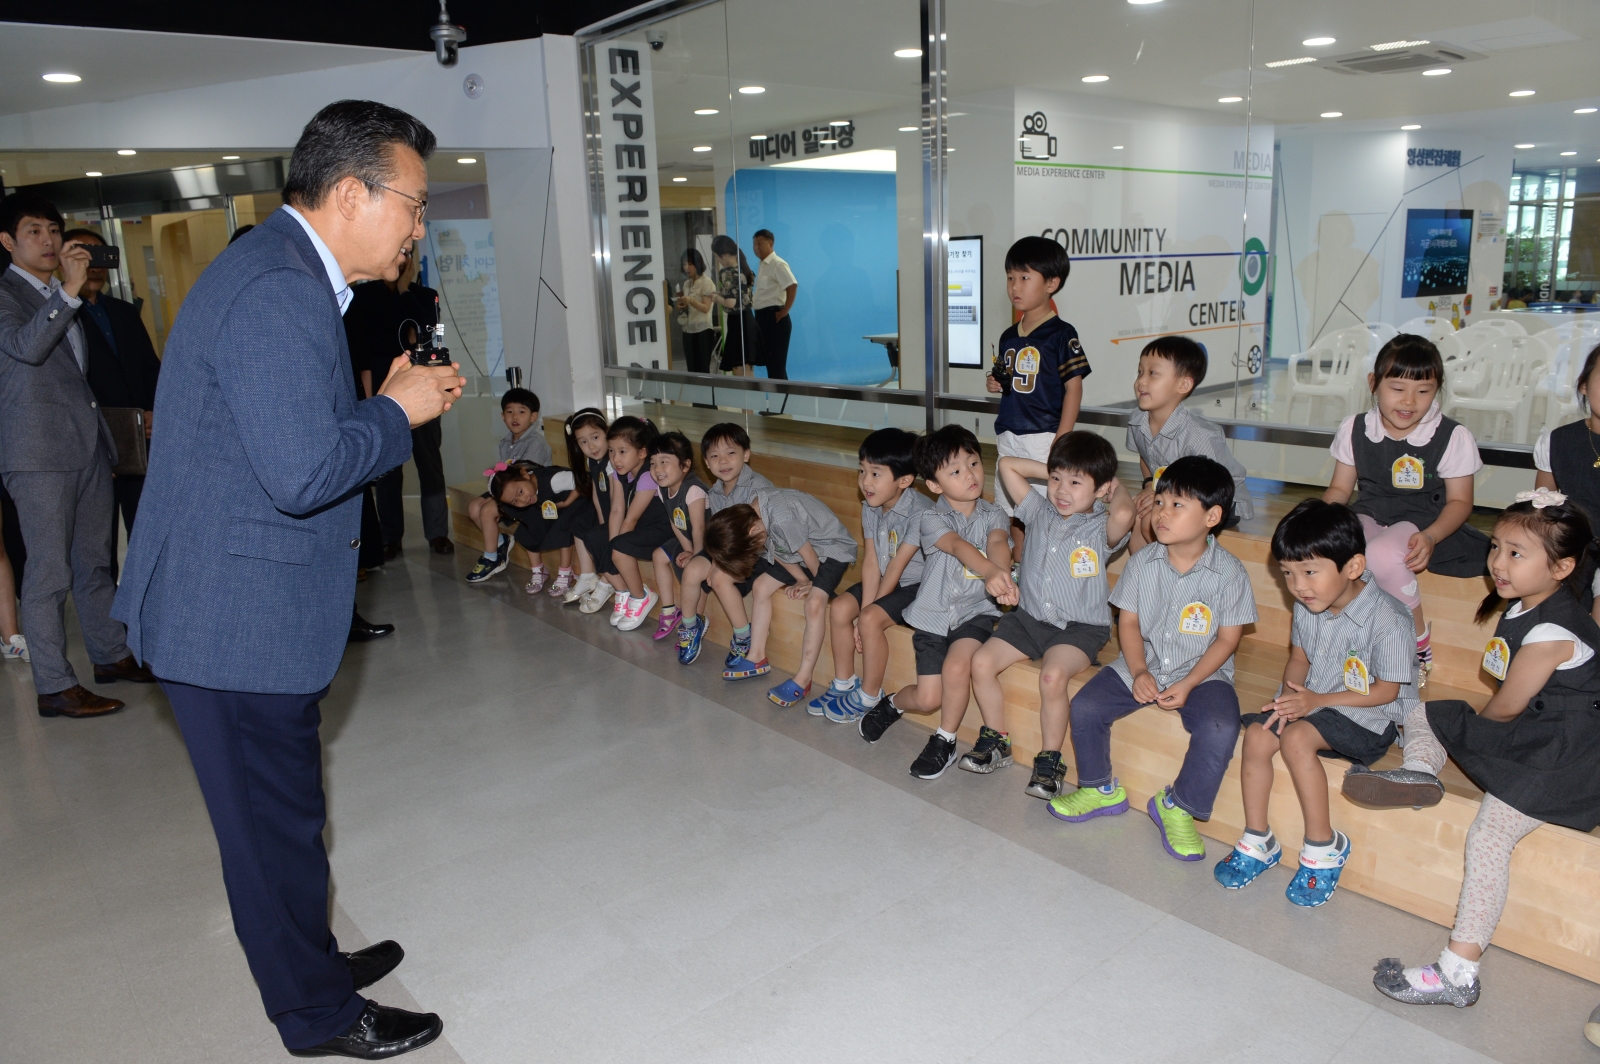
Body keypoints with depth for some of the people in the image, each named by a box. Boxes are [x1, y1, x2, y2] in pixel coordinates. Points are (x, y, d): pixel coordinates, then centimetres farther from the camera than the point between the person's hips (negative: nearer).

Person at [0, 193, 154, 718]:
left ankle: (111, 654, 27)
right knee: (49, 573, -6)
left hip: (88, 444, 8)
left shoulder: (59, 296, 22)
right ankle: (54, 686, -1)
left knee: (95, 561, 16)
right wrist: (69, 290, -28)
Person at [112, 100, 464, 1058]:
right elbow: (303, 473, -29)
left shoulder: (283, 272, 11)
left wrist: (387, 399, 7)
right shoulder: (280, 294, -23)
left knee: (281, 809, 24)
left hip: (242, 607, 10)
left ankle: (310, 962, 43)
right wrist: (398, 411, -15)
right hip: (239, 618, -10)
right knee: (276, 820, 8)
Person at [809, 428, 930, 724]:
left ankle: (869, 696, -5)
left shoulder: (920, 512, -26)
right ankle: (844, 684, 9)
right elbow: (871, 563, -6)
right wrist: (864, 607, -15)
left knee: (871, 620, -25)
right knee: (839, 608, -8)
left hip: (917, 585, -7)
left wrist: (868, 611, -16)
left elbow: (896, 567, -22)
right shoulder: (870, 507, -4)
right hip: (886, 580, 8)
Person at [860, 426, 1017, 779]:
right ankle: (893, 703, 32)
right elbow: (959, 546, -28)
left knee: (956, 665, -27)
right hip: (933, 613, -1)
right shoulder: (932, 519, -8)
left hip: (976, 611, 1)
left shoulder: (993, 515, 0)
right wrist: (991, 571, -49)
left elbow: (998, 542, -22)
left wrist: (1001, 578, -46)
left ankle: (945, 741, -3)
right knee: (928, 699, -5)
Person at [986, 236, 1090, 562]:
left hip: (1043, 438, -7)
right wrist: (996, 383, 1)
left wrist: (1060, 442, -15)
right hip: (1009, 437, 7)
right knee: (1013, 513, 14)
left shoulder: (1061, 334, -8)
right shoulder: (1009, 336, 12)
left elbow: (1073, 388, -10)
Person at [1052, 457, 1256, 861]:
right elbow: (1128, 622, 2)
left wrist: (1187, 685, -17)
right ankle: (1102, 789, 12)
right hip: (1142, 666, 3)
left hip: (1202, 673, -3)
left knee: (1220, 729, -30)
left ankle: (1177, 806, -5)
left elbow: (1227, 638, -8)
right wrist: (1139, 673, -13)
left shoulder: (1229, 571, -11)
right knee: (1084, 707, -14)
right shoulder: (1143, 562, -3)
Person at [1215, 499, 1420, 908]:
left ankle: (1323, 846, -11)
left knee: (1296, 739, -29)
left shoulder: (1385, 617, -22)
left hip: (1370, 715, -7)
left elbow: (1386, 691, -17)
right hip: (1311, 700, 7)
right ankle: (1257, 841, -1)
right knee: (1257, 733, -15)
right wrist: (1291, 694, -9)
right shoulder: (1307, 604, -1)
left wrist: (1317, 700, -21)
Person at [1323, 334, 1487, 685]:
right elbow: (1339, 488, 9)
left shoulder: (1452, 437, -6)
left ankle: (1420, 646, -13)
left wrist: (1430, 537, -22)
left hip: (1425, 522, -3)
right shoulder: (1354, 430, 2)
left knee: (1382, 555, -37)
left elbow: (1459, 501, -2)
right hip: (1370, 517, 3)